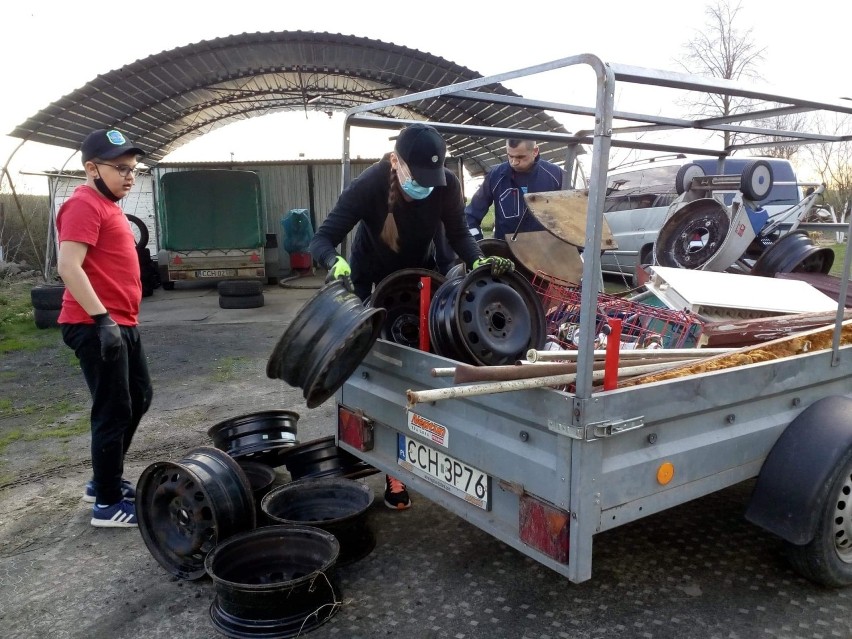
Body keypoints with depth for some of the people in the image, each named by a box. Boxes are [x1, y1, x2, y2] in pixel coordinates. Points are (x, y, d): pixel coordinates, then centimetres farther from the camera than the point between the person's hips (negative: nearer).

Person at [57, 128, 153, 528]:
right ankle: (108, 503, 11)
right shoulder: (84, 205, -14)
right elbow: (69, 267, -24)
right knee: (114, 411, -3)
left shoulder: (108, 206, 18)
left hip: (122, 323, 10)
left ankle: (103, 481, 31)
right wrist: (102, 318, -27)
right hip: (97, 326, -10)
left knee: (139, 398, 18)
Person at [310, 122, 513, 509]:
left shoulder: (447, 185, -23)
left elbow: (458, 234, -11)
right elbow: (322, 238, -34)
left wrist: (478, 260, -32)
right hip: (373, 281, -3)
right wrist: (336, 263, -56)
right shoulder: (368, 186, -32)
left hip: (421, 275, 3)